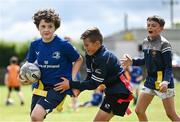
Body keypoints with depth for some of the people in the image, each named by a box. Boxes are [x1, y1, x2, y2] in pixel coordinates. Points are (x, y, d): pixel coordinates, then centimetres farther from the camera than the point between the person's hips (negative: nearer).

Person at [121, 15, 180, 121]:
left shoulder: (164, 44, -14)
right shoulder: (145, 43, 7)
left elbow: (169, 67, -17)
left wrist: (166, 81, -32)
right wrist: (132, 62, 10)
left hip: (163, 82, -8)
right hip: (150, 80, 8)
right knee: (139, 110, 5)